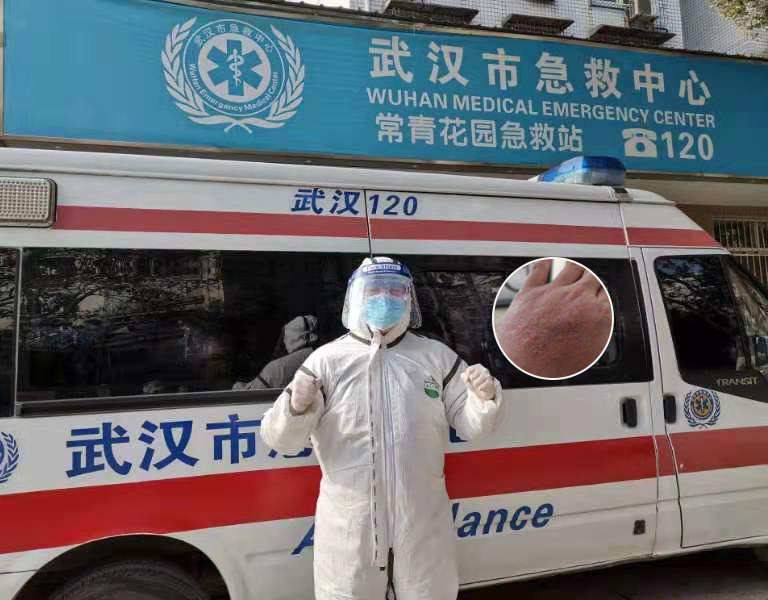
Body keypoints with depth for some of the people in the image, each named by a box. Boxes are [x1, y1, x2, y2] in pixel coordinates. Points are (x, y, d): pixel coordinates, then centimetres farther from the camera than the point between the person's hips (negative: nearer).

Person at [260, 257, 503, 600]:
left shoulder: (437, 356, 2)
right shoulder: (327, 360, -5)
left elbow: (469, 425, 5)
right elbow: (280, 441, -7)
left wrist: (485, 398, -16)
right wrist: (296, 408, -28)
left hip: (423, 521, 2)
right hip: (348, 524, -1)